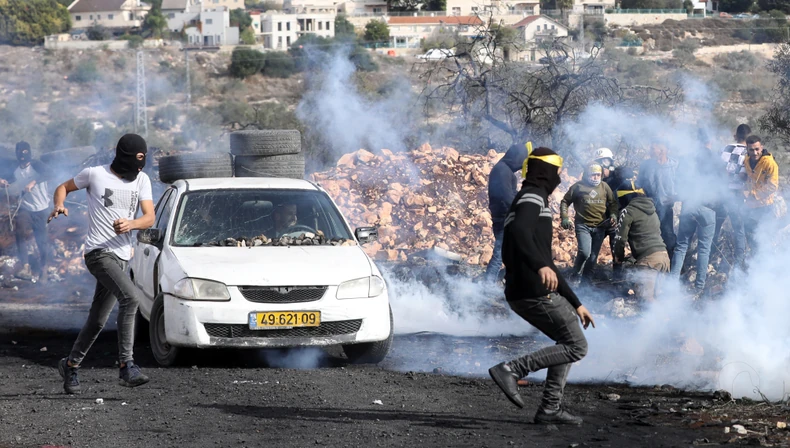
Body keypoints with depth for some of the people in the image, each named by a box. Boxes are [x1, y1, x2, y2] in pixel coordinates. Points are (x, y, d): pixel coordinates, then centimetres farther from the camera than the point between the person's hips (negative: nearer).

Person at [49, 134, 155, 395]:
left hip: (121, 256, 7)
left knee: (98, 320, 13)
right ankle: (127, 365, -29)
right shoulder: (95, 174, -3)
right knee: (131, 296, -28)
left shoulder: (142, 180, 9)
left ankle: (71, 365, 30)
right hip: (98, 253, -7)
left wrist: (131, 224, -21)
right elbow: (63, 188, 11)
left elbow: (149, 218, 1)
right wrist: (59, 205, -11)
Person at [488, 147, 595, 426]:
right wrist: (540, 266, -43)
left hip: (521, 293, 10)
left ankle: (550, 408, 14)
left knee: (569, 341, 21)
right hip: (535, 292, -10)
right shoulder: (533, 197, -4)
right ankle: (511, 370, -13)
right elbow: (519, 231, -28)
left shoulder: (531, 200, 28)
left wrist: (575, 304, 30)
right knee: (576, 347, -4)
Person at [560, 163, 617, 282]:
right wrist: (564, 218, -7)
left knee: (593, 256, 6)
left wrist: (613, 214, -3)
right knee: (584, 252, -20)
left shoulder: (604, 187, 6)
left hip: (600, 227, 4)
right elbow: (565, 202, 5)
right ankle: (576, 276, 1)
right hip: (583, 226, -4)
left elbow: (613, 203, 16)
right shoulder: (578, 187, -2)